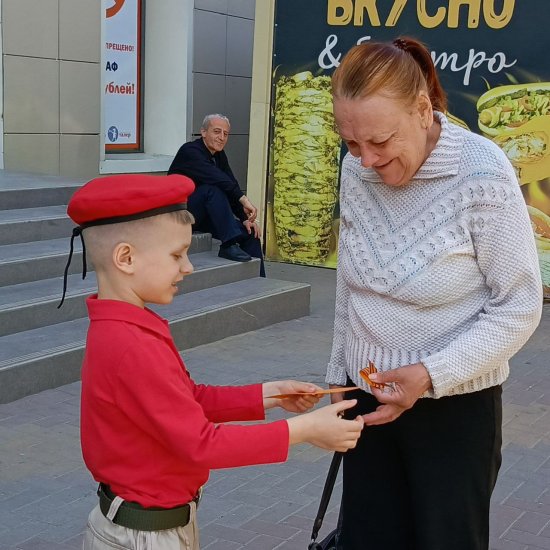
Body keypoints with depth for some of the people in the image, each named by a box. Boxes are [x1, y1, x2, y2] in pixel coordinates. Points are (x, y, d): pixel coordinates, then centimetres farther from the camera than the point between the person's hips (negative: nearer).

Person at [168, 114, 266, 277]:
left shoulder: (219, 155, 8)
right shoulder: (190, 151, -18)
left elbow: (232, 185, 5)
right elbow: (216, 178, -32)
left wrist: (245, 218, -8)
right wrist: (243, 199, -40)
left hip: (203, 217, 8)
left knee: (250, 231, -4)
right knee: (213, 189, -33)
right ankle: (228, 245, -34)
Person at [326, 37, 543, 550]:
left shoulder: (482, 174, -19)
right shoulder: (356, 169, -3)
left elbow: (518, 309, -14)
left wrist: (431, 375, -23)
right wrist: (339, 373, 15)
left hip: (455, 406, -4)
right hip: (369, 396, 5)